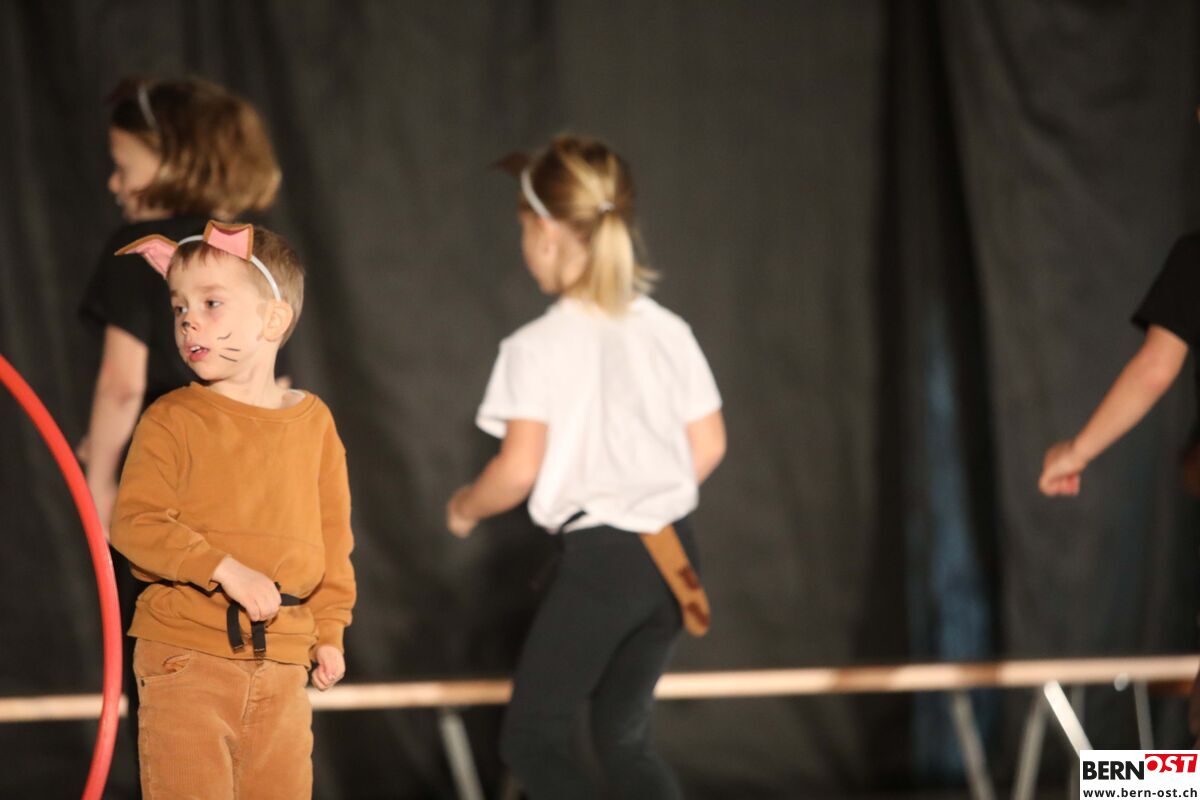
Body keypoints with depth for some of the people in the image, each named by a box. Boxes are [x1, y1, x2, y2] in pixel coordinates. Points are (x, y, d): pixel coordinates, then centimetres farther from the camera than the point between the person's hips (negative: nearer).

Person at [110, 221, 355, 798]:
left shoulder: (313, 421, 9)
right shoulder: (172, 420, -3)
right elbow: (135, 524, -12)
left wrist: (328, 631, 14)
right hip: (187, 656, -3)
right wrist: (227, 570, -22)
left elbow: (333, 534, 16)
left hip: (282, 661, 3)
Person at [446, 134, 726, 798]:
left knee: (531, 737, 5)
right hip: (673, 553, 6)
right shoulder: (669, 332, 6)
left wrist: (463, 508, 6)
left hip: (598, 559, -6)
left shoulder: (536, 347, -10)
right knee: (624, 738, 17)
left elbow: (517, 470, -13)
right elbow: (708, 448, 8)